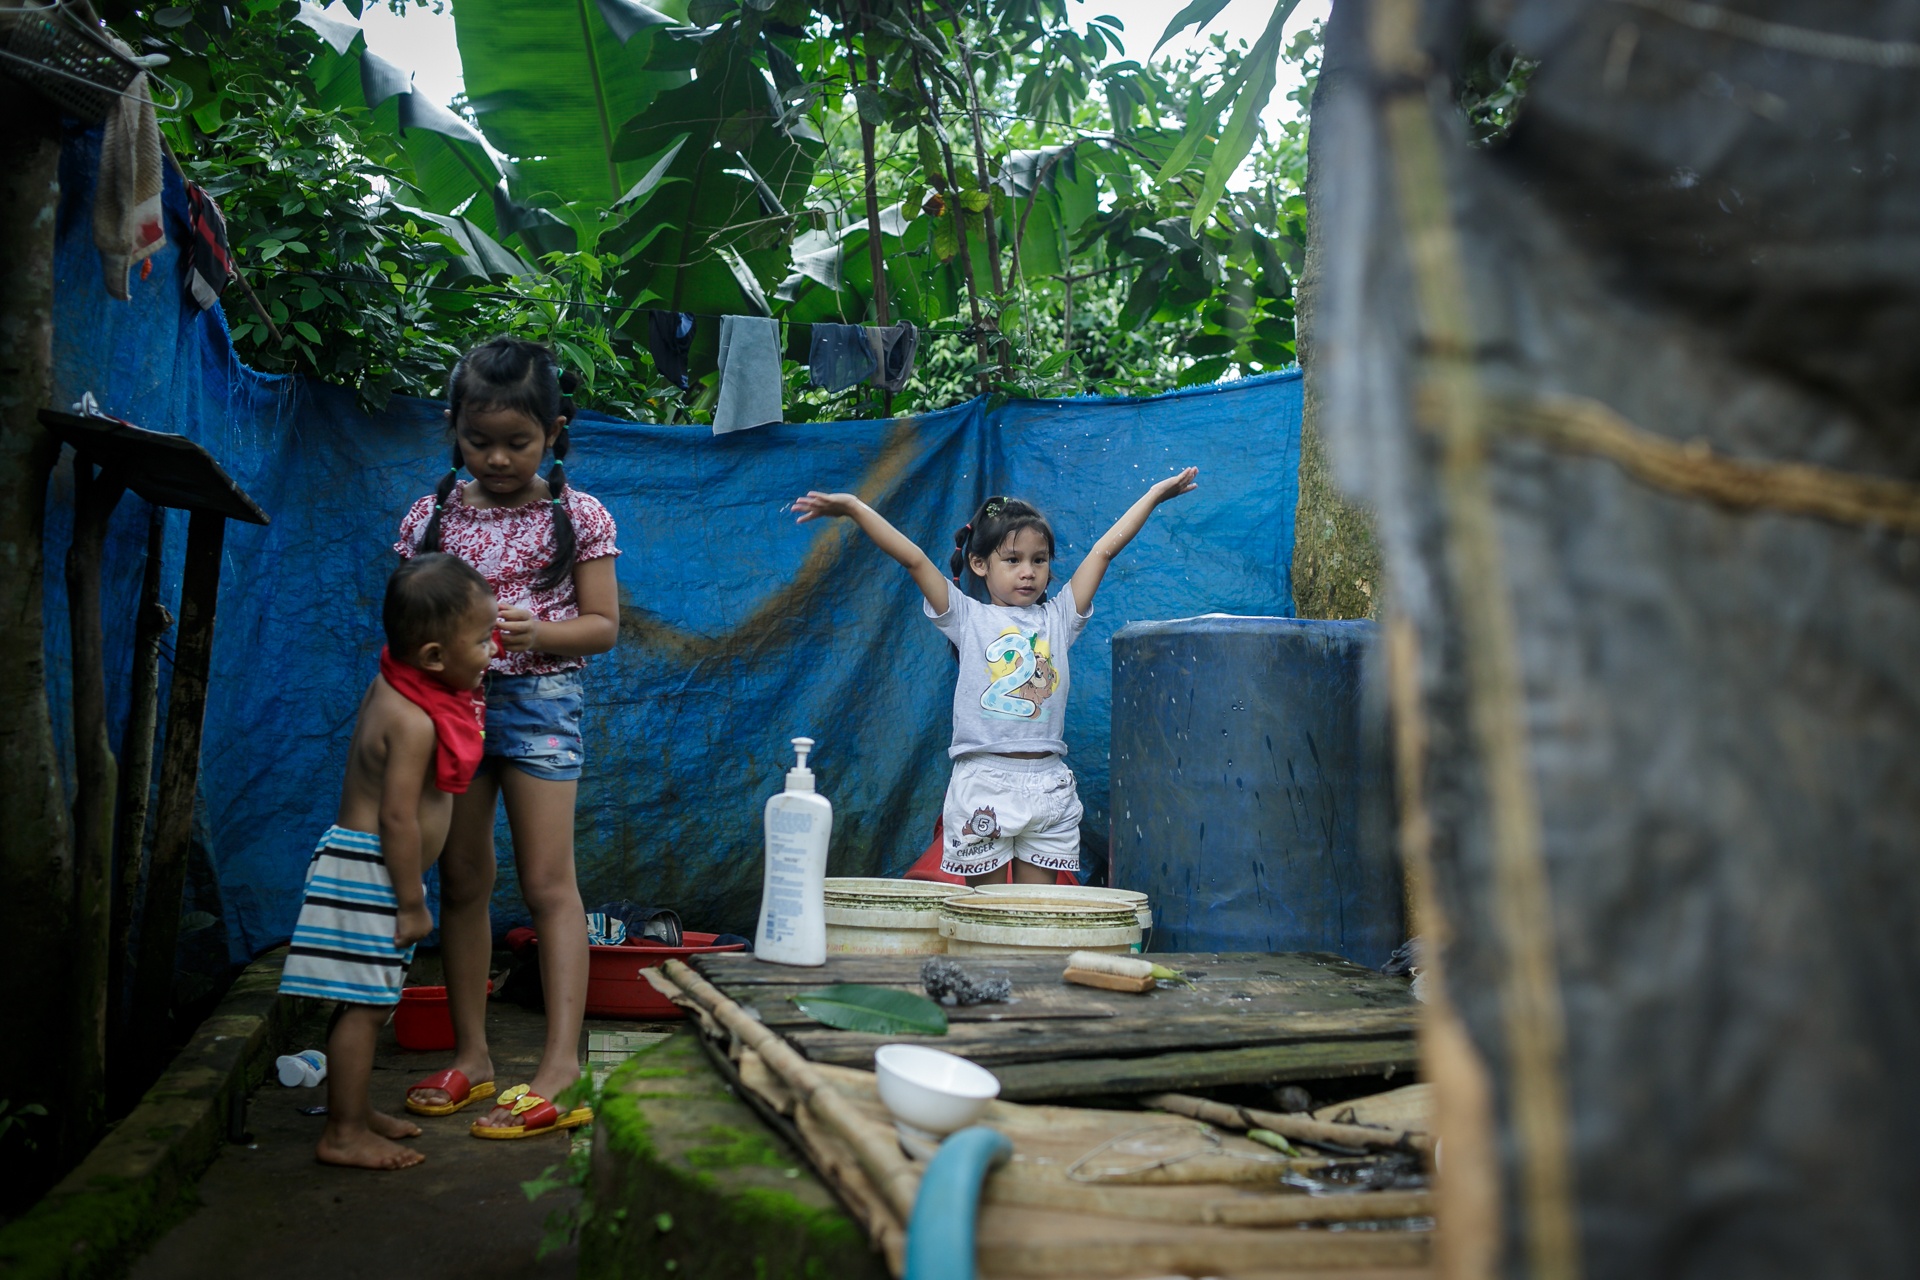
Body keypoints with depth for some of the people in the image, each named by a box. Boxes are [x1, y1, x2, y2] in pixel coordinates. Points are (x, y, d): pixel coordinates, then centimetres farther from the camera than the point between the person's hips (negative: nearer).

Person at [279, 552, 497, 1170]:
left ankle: (355, 1108, 28)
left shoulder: (391, 684, 5)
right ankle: (343, 1134, 2)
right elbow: (398, 818, -23)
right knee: (366, 1004, -4)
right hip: (369, 871, -10)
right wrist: (412, 903, -17)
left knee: (366, 1002, 17)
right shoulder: (413, 721, -23)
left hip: (360, 863, 10)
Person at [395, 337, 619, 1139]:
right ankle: (471, 1056, 18)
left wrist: (539, 632, -19)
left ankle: (562, 1066, -5)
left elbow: (603, 624, -2)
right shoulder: (433, 514, 6)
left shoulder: (576, 516, -2)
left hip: (538, 701, -4)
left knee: (548, 881, -6)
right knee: (462, 881, 8)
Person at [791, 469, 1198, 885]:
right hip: (982, 784, -2)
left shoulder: (1058, 617, 10)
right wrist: (852, 506, -10)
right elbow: (913, 559, -4)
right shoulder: (968, 617, 3)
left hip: (1048, 785, 2)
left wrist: (1155, 494, 15)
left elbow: (1104, 550, 10)